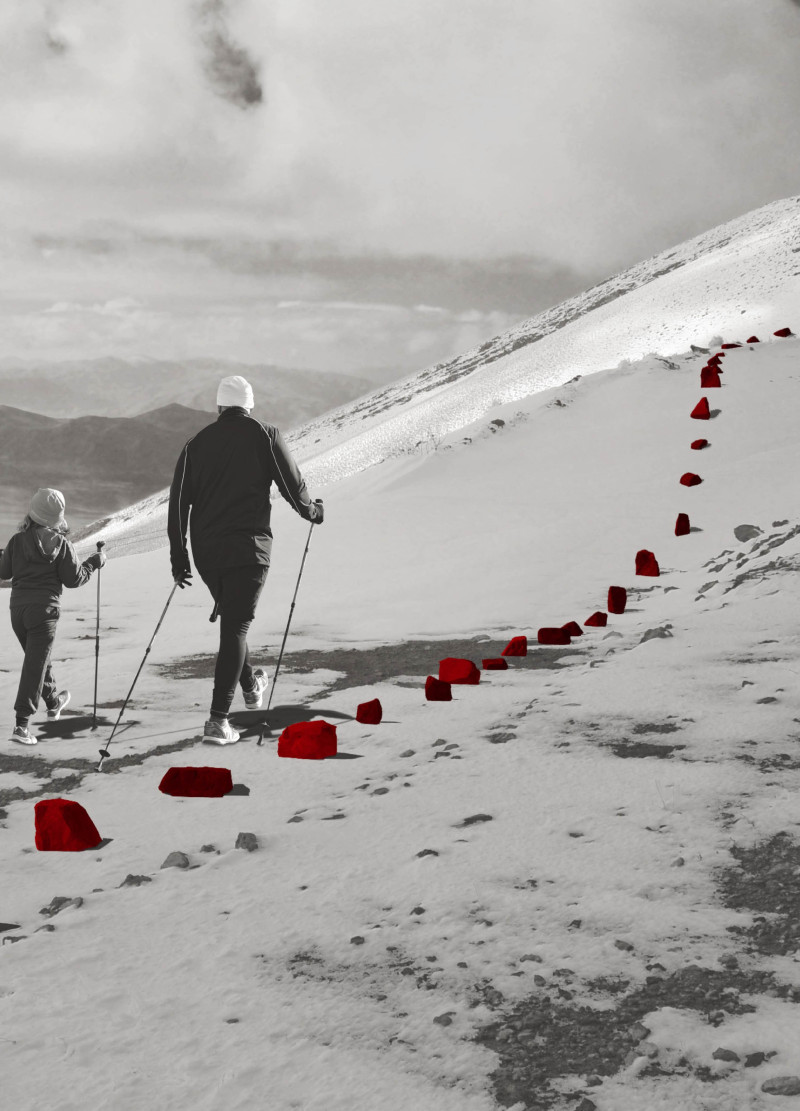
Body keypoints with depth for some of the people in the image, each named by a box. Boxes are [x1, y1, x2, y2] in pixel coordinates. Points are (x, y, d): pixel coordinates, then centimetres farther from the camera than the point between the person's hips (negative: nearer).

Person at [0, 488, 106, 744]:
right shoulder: (60, 543, -7)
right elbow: (74, 579, -5)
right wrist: (94, 563, 10)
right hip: (44, 609, -5)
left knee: (37, 657, 24)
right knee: (35, 665, -5)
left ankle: (53, 702, 46)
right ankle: (21, 724, -13)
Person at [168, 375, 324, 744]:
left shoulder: (196, 443, 7)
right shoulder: (264, 435, -3)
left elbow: (178, 502, 6)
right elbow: (292, 485, 0)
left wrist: (178, 557, 12)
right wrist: (312, 512, 21)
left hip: (205, 551, 4)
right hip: (248, 547, -4)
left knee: (230, 618, 25)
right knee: (235, 626, -4)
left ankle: (250, 685, 43)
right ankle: (218, 719, -12)